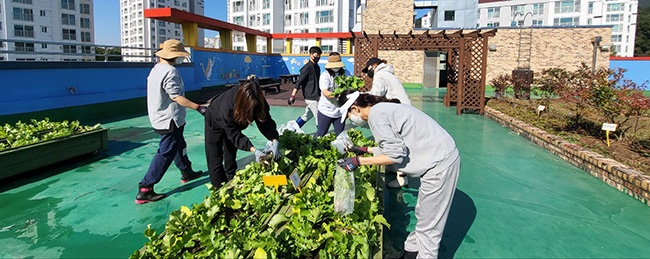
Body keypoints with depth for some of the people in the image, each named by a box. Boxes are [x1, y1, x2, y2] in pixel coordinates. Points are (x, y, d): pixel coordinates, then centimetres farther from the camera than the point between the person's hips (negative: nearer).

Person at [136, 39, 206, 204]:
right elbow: (176, 97, -26)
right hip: (170, 120, -10)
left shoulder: (155, 69, 8)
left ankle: (187, 173, 41)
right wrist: (198, 107, -27)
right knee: (165, 154, -5)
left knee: (179, 146, 24)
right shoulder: (170, 71, -21)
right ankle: (145, 190, -2)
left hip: (159, 118, 10)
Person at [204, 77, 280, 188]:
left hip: (234, 122, 4)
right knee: (215, 158, -3)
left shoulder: (258, 101, -33)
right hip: (215, 121, -4)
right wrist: (254, 150, -50)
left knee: (231, 157, 13)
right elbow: (235, 135, -40)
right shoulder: (227, 105, -45)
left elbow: (266, 121, -30)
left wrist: (274, 141, -46)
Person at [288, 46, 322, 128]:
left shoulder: (317, 67, 13)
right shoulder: (307, 67, -14)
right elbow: (299, 81, -19)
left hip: (315, 96, 9)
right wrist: (293, 95, -25)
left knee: (306, 116, 15)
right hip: (311, 97, -9)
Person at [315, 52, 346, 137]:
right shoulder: (325, 75, -9)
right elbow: (325, 92, -21)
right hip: (326, 110, -3)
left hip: (340, 111, 4)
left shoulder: (344, 74, 3)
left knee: (339, 135, 12)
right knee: (321, 134, 9)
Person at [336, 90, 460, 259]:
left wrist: (358, 161, -12)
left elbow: (395, 155, -18)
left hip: (439, 163, -10)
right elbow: (397, 146, 17)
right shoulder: (384, 108, 13)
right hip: (442, 156, 10)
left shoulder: (375, 114, -16)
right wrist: (365, 149, 25)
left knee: (428, 224, 1)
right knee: (423, 214, 24)